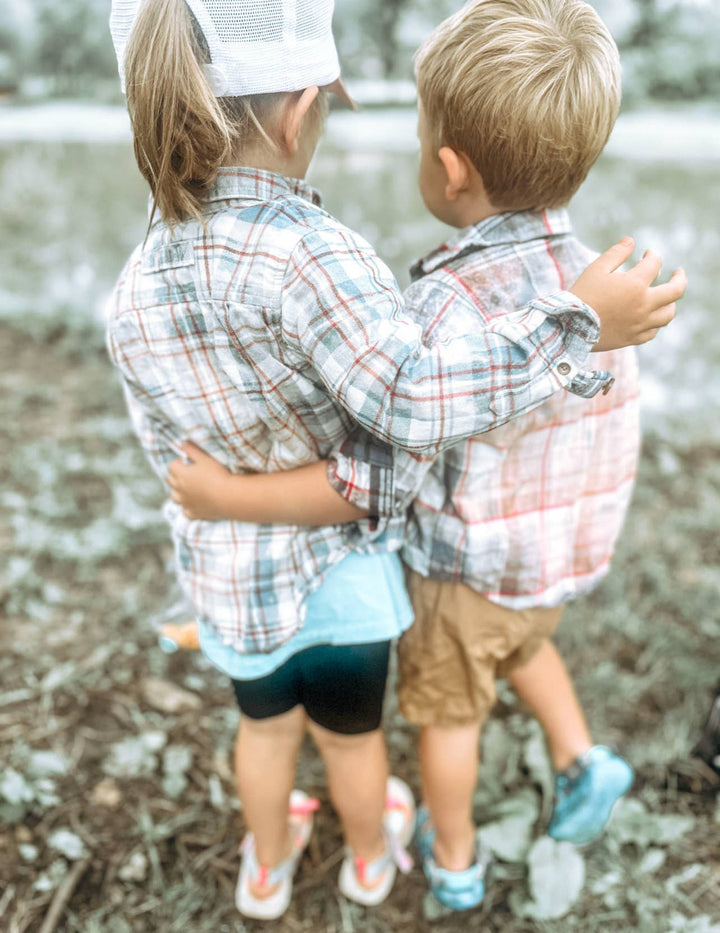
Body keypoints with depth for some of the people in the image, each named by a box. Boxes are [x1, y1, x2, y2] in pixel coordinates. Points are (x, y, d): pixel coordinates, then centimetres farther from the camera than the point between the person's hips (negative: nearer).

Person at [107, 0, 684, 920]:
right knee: (348, 732, 24)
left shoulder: (135, 290, -9)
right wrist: (576, 324, -30)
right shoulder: (304, 250, -30)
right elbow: (415, 402, -37)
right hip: (338, 567, -4)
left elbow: (170, 451, 2)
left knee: (266, 723, 30)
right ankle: (369, 857, 54)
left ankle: (267, 869, 55)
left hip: (227, 569, 4)